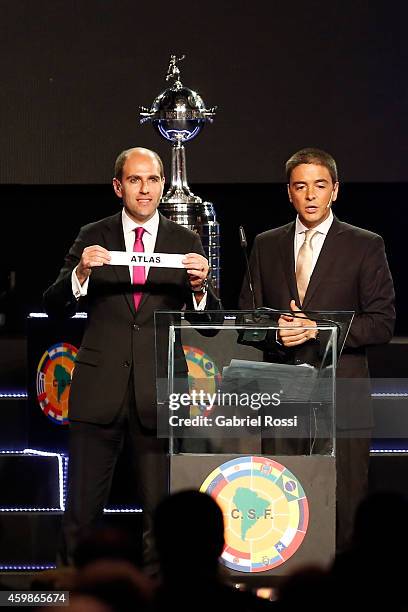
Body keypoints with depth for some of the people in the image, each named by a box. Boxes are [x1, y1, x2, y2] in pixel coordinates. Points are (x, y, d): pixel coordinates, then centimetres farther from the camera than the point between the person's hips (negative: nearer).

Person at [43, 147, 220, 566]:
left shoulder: (185, 243, 7)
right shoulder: (93, 238, 6)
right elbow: (54, 307, -1)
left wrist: (198, 287, -18)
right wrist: (80, 273, -19)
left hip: (159, 391, 0)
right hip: (100, 387, 0)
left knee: (161, 510, 2)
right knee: (82, 508, 0)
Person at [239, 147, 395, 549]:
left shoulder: (365, 246, 5)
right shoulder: (266, 246, 15)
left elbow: (382, 323, 0)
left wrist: (317, 329, -12)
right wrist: (274, 331, -7)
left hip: (339, 394, -3)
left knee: (344, 512, -6)